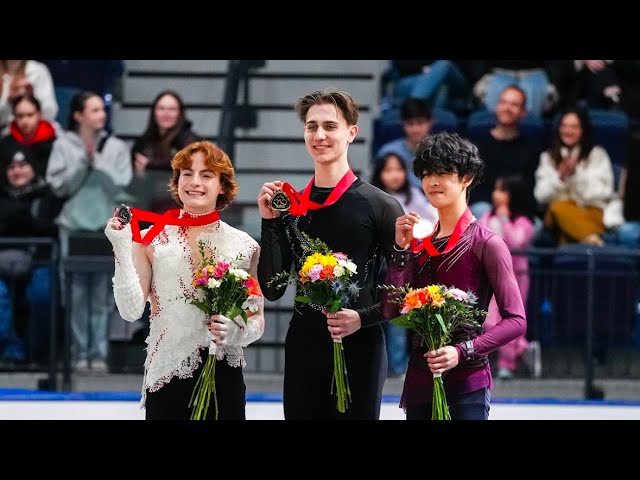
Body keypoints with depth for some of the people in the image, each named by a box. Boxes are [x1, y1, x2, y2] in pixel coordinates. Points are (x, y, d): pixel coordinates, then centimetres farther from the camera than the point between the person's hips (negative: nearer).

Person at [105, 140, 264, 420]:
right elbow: (131, 310, -8)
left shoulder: (243, 245, 3)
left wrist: (236, 332, -13)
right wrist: (122, 248, -13)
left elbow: (257, 319, 7)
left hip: (223, 376, 1)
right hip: (165, 376, -1)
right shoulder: (152, 239, 0)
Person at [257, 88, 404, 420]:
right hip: (303, 346, 4)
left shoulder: (381, 206, -4)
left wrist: (363, 317, -16)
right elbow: (272, 290, 5)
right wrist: (270, 222, -3)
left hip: (360, 347, -4)